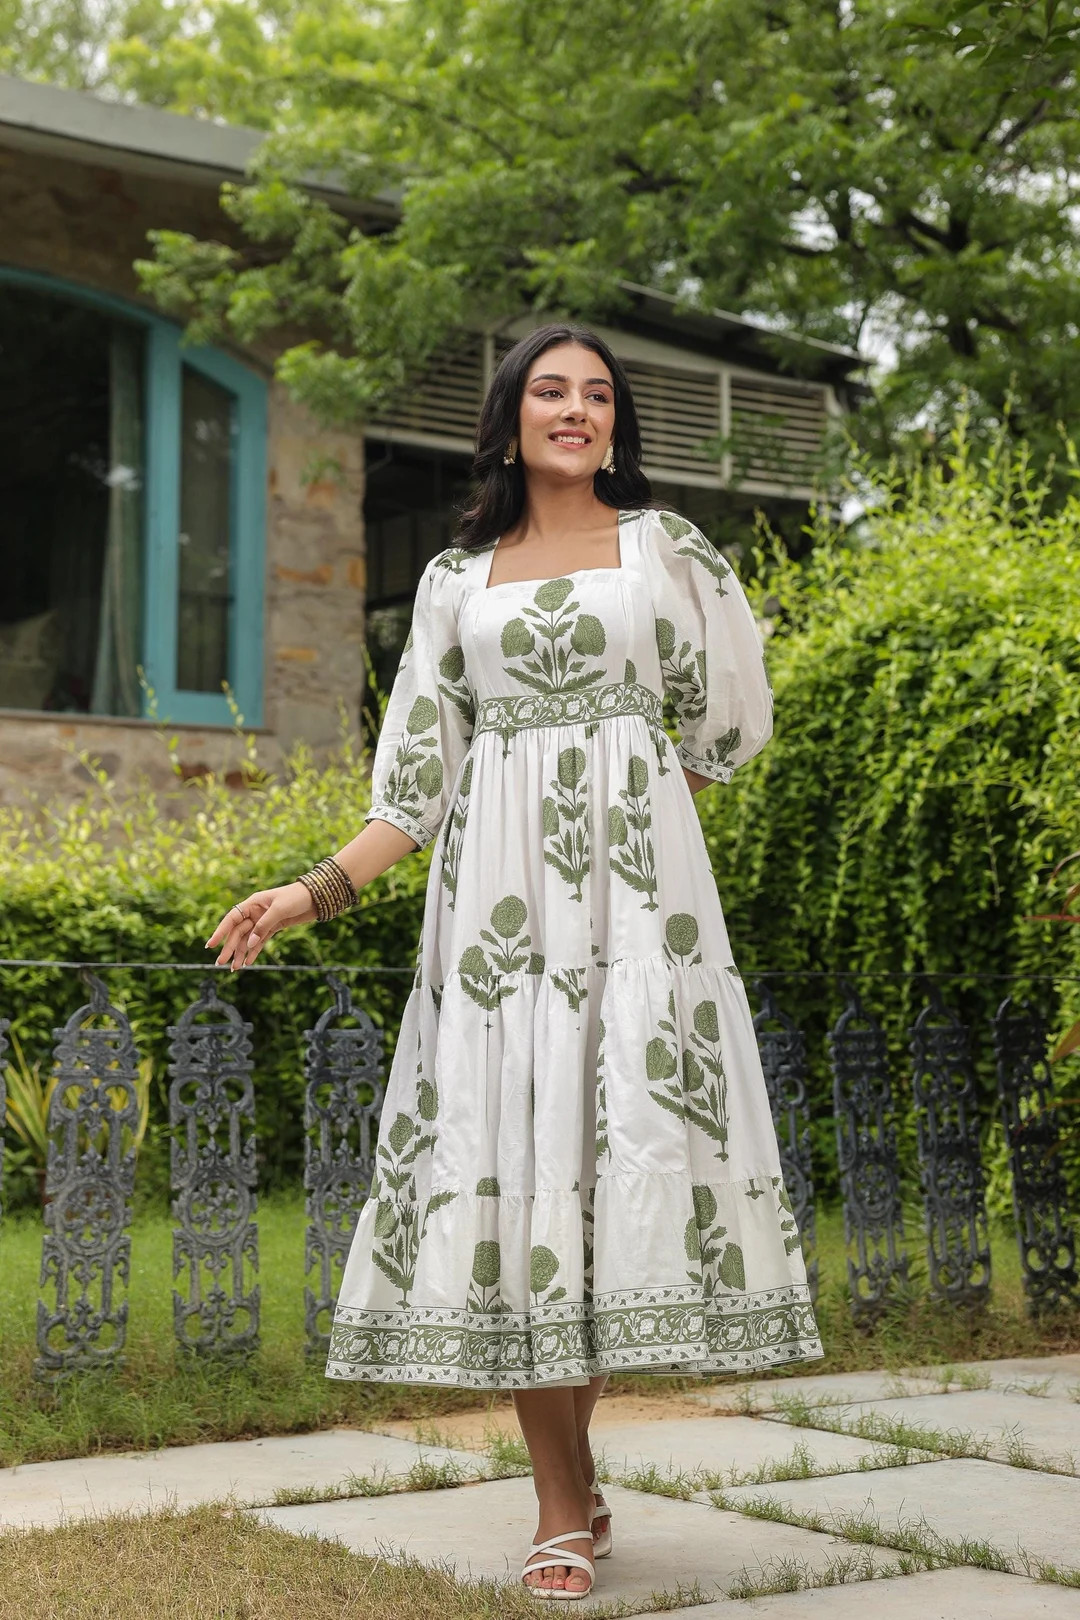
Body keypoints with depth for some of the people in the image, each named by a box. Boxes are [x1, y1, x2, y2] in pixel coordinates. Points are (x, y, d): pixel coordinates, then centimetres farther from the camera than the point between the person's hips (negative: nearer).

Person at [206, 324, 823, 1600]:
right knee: (508, 1137, -5)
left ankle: (569, 1474, 4)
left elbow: (729, 715, 15)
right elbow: (419, 776, 10)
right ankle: (566, 1504, 2)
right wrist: (318, 890, 0)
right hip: (497, 887, 1)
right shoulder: (456, 578, 14)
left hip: (634, 875, -1)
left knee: (633, 1125, -10)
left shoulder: (664, 545, 11)